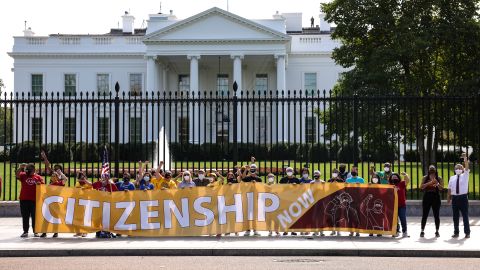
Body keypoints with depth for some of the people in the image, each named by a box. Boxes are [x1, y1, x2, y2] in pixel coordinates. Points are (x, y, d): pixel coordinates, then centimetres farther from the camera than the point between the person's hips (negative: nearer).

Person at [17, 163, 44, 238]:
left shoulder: (38, 177, 8)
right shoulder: (23, 175, 9)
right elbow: (17, 175, -9)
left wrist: (40, 184, -15)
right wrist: (21, 168, -19)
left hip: (34, 199, -1)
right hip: (24, 199, 1)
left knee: (35, 216, 3)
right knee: (25, 216, 5)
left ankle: (35, 231, 9)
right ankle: (25, 231, 10)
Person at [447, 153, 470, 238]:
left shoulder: (465, 176, 3)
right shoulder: (452, 178, 10)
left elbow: (466, 167, -12)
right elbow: (450, 188, 8)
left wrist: (465, 158, -26)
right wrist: (449, 198, 2)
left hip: (463, 197, -3)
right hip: (455, 197, 3)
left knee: (465, 215, 0)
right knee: (455, 216, 7)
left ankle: (467, 232, 5)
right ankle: (456, 232, 14)